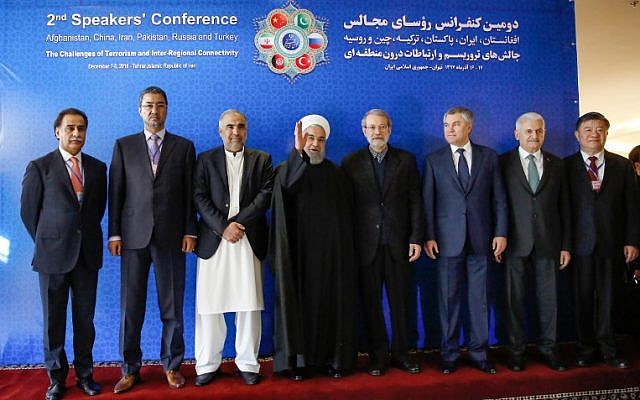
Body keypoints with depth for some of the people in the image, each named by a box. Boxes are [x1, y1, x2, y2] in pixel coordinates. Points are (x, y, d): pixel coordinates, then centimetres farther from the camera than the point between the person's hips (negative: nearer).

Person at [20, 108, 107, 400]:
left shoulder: (98, 167, 7)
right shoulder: (40, 167, -1)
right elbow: (28, 211, 2)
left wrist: (86, 235, 9)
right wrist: (46, 242, 4)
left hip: (87, 254, 2)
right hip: (53, 254, -2)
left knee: (85, 318, 10)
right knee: (53, 320, 8)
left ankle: (85, 374, 24)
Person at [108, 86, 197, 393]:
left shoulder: (184, 146, 8)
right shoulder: (123, 146, 10)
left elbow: (190, 193, 4)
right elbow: (115, 192, 6)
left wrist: (190, 231, -3)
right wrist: (114, 234, 0)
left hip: (171, 237, 0)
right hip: (134, 236, 1)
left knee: (172, 306, 6)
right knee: (130, 306, 6)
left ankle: (172, 365, 21)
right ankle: (130, 368, 20)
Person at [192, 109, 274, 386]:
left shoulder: (262, 160, 12)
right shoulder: (205, 160, 11)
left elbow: (266, 194, -1)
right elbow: (199, 198, 0)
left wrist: (239, 222, -12)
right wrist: (223, 227, -12)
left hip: (249, 240, 0)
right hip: (213, 241, 0)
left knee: (249, 305, 3)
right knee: (209, 305, 2)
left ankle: (248, 363, 16)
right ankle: (207, 364, 16)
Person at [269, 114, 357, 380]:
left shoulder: (335, 173, 11)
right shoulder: (289, 169, 2)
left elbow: (345, 214, 11)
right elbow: (285, 186, -23)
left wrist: (345, 248, 5)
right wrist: (298, 151, -29)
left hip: (331, 251, 3)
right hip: (300, 249, -2)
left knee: (331, 302, 5)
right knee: (299, 300, 1)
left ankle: (332, 357, 16)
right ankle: (297, 359, 10)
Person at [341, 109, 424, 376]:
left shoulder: (406, 160, 7)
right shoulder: (351, 162, 4)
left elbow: (415, 201, 4)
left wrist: (416, 238, -3)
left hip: (398, 243, 1)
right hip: (366, 244, 0)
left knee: (400, 301, 8)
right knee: (371, 303, 7)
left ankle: (401, 354, 23)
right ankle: (377, 355, 20)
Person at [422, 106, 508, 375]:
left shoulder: (489, 157, 7)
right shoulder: (434, 160, 5)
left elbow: (499, 198, 6)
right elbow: (428, 201, 2)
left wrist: (500, 233, 0)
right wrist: (429, 237, -4)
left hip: (481, 239, 1)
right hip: (448, 240, -1)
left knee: (479, 298, 7)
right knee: (448, 300, 5)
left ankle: (479, 353, 21)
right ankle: (449, 354, 18)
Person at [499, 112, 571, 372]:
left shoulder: (556, 164, 11)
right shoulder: (503, 163, 2)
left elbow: (564, 207, 10)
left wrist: (566, 245, 6)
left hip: (548, 243, 3)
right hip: (516, 243, -2)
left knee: (549, 299, 8)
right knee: (515, 299, 4)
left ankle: (548, 348, 23)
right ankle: (516, 350, 17)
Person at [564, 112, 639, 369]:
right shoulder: (566, 166, 3)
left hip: (612, 243, 1)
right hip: (581, 242, -1)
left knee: (608, 298, 5)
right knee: (584, 297, 5)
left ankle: (609, 350, 17)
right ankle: (587, 350, 17)